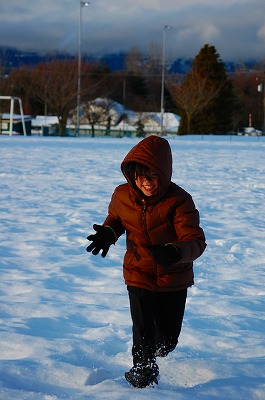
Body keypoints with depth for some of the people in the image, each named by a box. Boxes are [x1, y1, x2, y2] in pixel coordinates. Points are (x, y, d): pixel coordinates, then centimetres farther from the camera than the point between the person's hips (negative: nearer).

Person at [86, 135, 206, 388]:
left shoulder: (179, 201, -23)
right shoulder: (122, 196, -12)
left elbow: (195, 240, -29)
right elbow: (115, 217, 12)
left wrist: (174, 252, -50)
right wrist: (108, 233, -11)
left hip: (174, 278, 0)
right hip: (139, 275, 1)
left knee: (167, 338, 17)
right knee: (143, 331, -12)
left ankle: (160, 350, 53)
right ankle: (143, 372, 13)